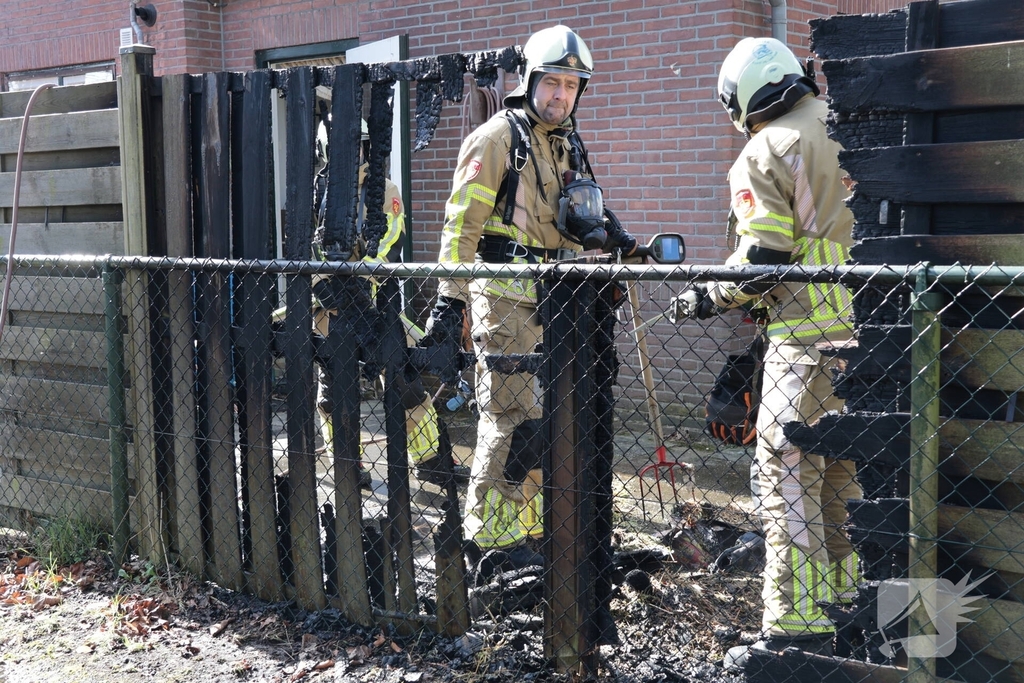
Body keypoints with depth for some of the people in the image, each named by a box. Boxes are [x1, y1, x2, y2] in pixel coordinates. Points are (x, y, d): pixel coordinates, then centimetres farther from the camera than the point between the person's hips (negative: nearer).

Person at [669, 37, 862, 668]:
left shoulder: (766, 151, -7)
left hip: (811, 336, -7)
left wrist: (709, 298, 2)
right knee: (847, 469, 17)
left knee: (789, 472, -3)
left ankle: (799, 627, -2)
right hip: (873, 326, 8)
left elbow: (763, 257, -13)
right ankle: (849, 598, 26)